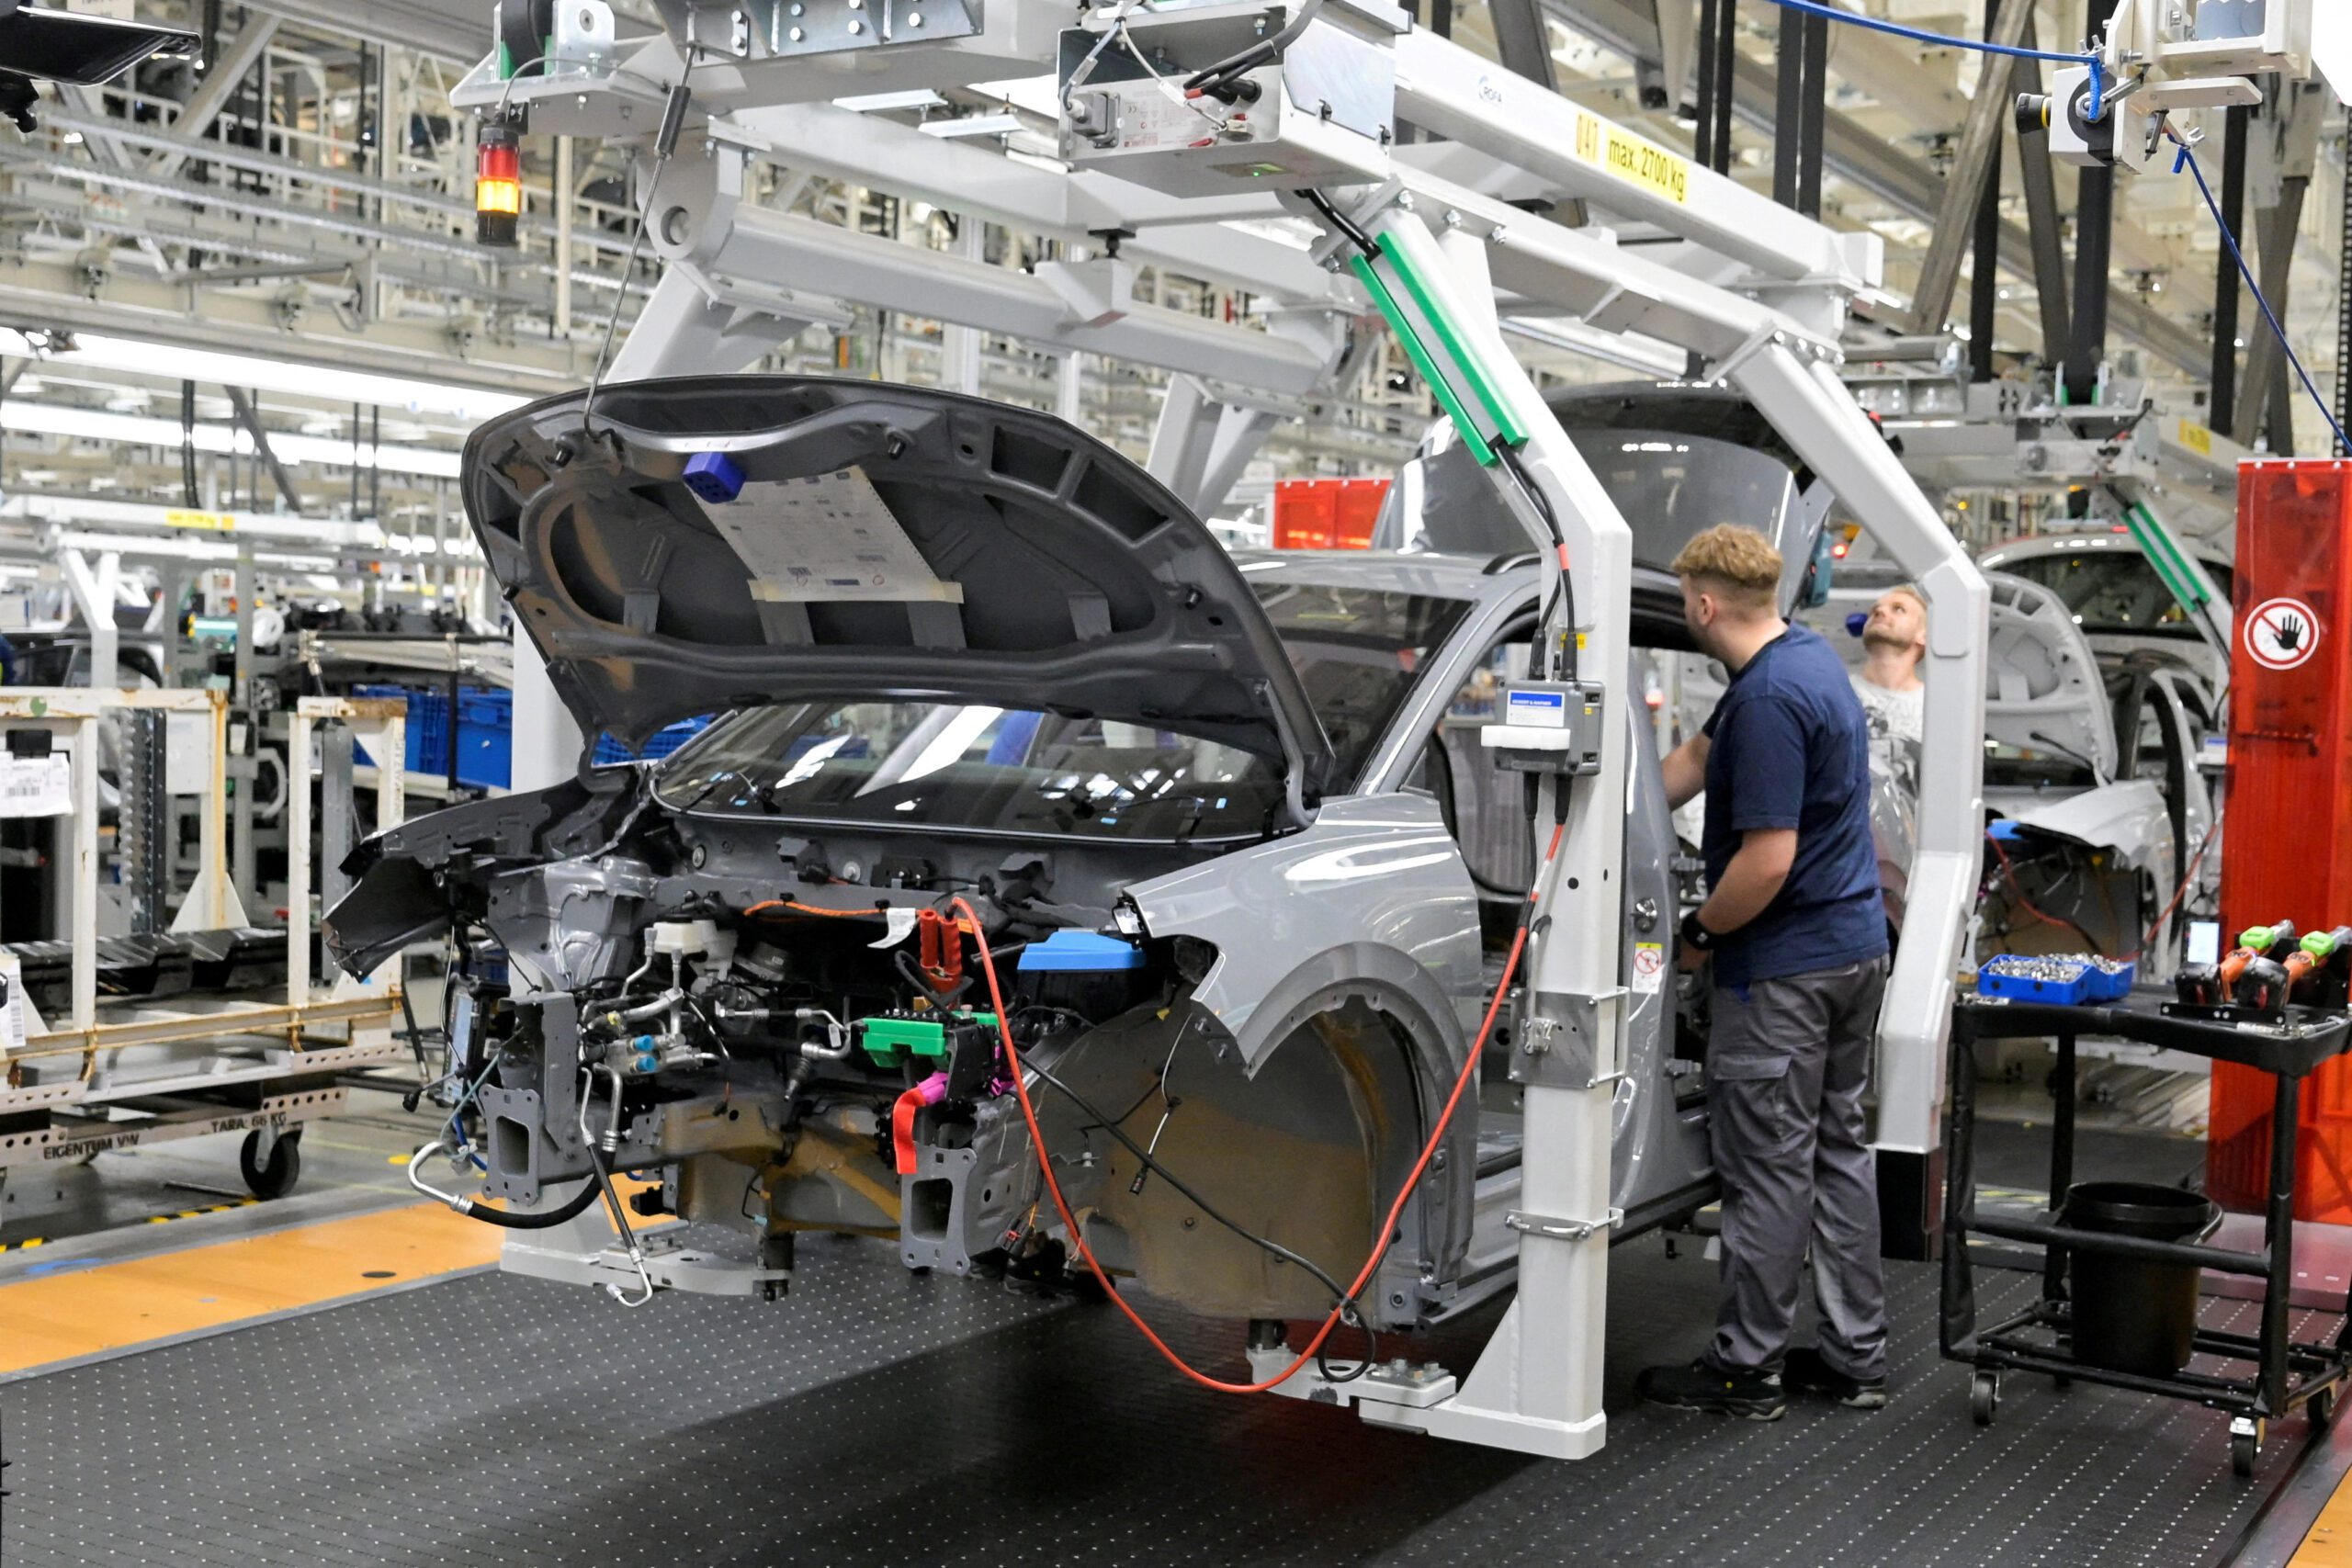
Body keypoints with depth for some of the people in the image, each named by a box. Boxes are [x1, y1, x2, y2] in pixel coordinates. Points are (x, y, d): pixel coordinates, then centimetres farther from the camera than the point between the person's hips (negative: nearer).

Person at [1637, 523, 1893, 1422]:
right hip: (1854, 948, 10)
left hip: (1782, 968, -10)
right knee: (1837, 1150, 15)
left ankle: (1747, 1369, 11)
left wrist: (1700, 932, -10)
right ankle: (1854, 1355, 22)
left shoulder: (1770, 699, -22)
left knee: (1768, 1167, 0)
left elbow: (1767, 860, -25)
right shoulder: (1807, 660, 10)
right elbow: (1696, 760, 21)